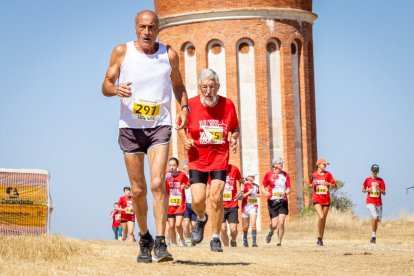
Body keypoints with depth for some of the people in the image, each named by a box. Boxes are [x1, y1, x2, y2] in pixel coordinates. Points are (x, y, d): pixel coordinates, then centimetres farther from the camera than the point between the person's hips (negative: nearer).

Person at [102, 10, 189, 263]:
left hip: (160, 127, -1)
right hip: (130, 127, 1)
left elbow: (178, 85, 17)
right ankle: (144, 239, 26)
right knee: (138, 190, 6)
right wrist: (116, 89, -20)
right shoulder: (122, 52, 0)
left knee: (158, 183, -18)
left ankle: (160, 242, -17)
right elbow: (106, 85, 4)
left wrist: (184, 107, -2)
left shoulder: (169, 55, 2)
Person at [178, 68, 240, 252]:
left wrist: (234, 138, -11)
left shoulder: (228, 105, -4)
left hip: (220, 158, 0)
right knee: (198, 200, -8)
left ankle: (216, 239, 5)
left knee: (216, 198, -11)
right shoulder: (190, 105, -6)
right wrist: (185, 140, -10)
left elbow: (235, 128, 11)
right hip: (197, 159, 0)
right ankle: (201, 219, 29)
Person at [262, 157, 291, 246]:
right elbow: (263, 186, 7)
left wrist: (285, 193, -14)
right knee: (274, 224, -4)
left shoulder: (285, 175, 7)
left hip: (283, 202, 1)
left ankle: (279, 241, 7)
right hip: (272, 202, -1)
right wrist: (265, 192, -14)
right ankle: (270, 232, 32)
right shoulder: (268, 174, 2)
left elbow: (288, 189, 8)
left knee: (281, 223, -9)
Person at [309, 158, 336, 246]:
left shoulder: (328, 174, 5)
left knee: (324, 219, 7)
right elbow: (310, 185, 14)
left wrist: (328, 184, -15)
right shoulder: (314, 175, 3)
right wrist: (313, 184, -8)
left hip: (326, 199, 2)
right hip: (317, 199, -2)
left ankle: (321, 239, 20)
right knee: (321, 217, -20)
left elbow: (334, 185, 4)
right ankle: (319, 237, -6)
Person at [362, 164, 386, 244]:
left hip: (378, 203, 3)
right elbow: (363, 190, 13)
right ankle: (373, 235, -18)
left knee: (377, 219, 6)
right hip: (370, 202, -2)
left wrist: (379, 189, -18)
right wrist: (368, 190, -8)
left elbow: (384, 193, 1)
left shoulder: (381, 180, 4)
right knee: (374, 217, -22)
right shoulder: (367, 180, 4)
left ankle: (373, 237, 20)